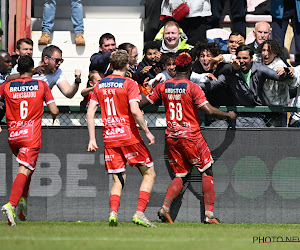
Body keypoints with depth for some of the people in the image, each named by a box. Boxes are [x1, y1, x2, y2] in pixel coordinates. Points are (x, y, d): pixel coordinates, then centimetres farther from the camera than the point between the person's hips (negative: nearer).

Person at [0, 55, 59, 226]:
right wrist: (54, 116, 24)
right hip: (31, 135, -3)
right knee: (24, 170, -10)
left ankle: (23, 199, 10)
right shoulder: (41, 86, 2)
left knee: (26, 167, 25)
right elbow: (54, 111, 0)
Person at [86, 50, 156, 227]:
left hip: (109, 139, 5)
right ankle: (140, 213, -8)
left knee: (118, 180, 11)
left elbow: (90, 114, 8)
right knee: (149, 173, 6)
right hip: (129, 136, -5)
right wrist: (147, 132, -9)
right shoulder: (129, 84, -6)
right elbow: (135, 111, -18)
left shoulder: (100, 85, 10)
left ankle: (113, 212, -14)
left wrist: (92, 139, 11)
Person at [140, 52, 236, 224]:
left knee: (181, 176, 13)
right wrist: (228, 115, -3)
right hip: (191, 135, -5)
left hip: (171, 137, 5)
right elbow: (209, 110, -17)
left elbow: (144, 102, 11)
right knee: (207, 172, 5)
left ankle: (165, 208, -9)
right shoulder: (192, 87, -10)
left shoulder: (163, 86, 4)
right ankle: (209, 214, -3)